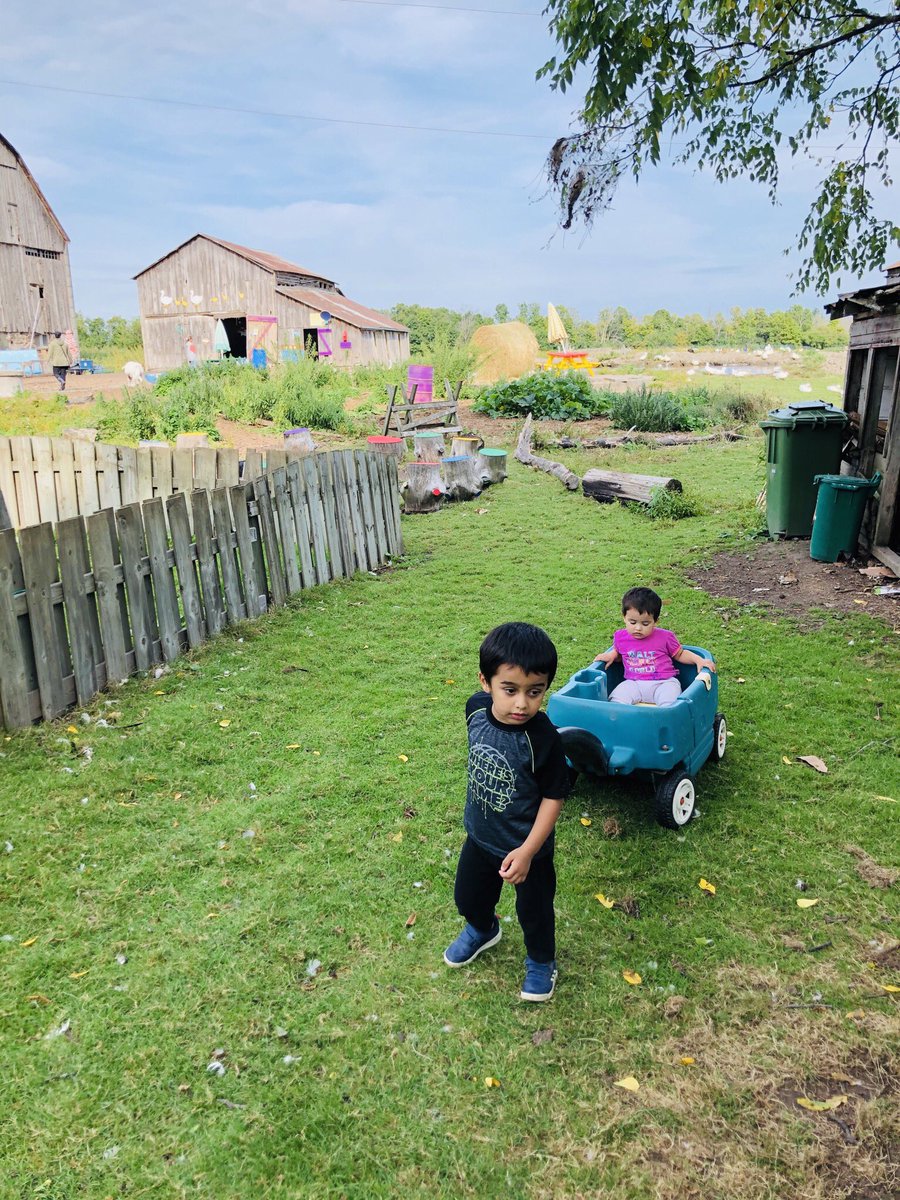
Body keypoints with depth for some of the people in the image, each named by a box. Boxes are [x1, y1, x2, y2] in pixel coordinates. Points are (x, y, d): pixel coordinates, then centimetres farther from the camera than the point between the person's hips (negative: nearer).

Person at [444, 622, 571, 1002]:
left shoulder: (542, 738, -34)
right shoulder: (476, 708, -19)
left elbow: (553, 797, -22)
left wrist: (527, 851, -23)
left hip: (527, 845, -5)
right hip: (480, 835, 5)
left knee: (534, 911, 19)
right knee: (468, 897, 27)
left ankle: (541, 961, 50)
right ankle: (482, 930, 60)